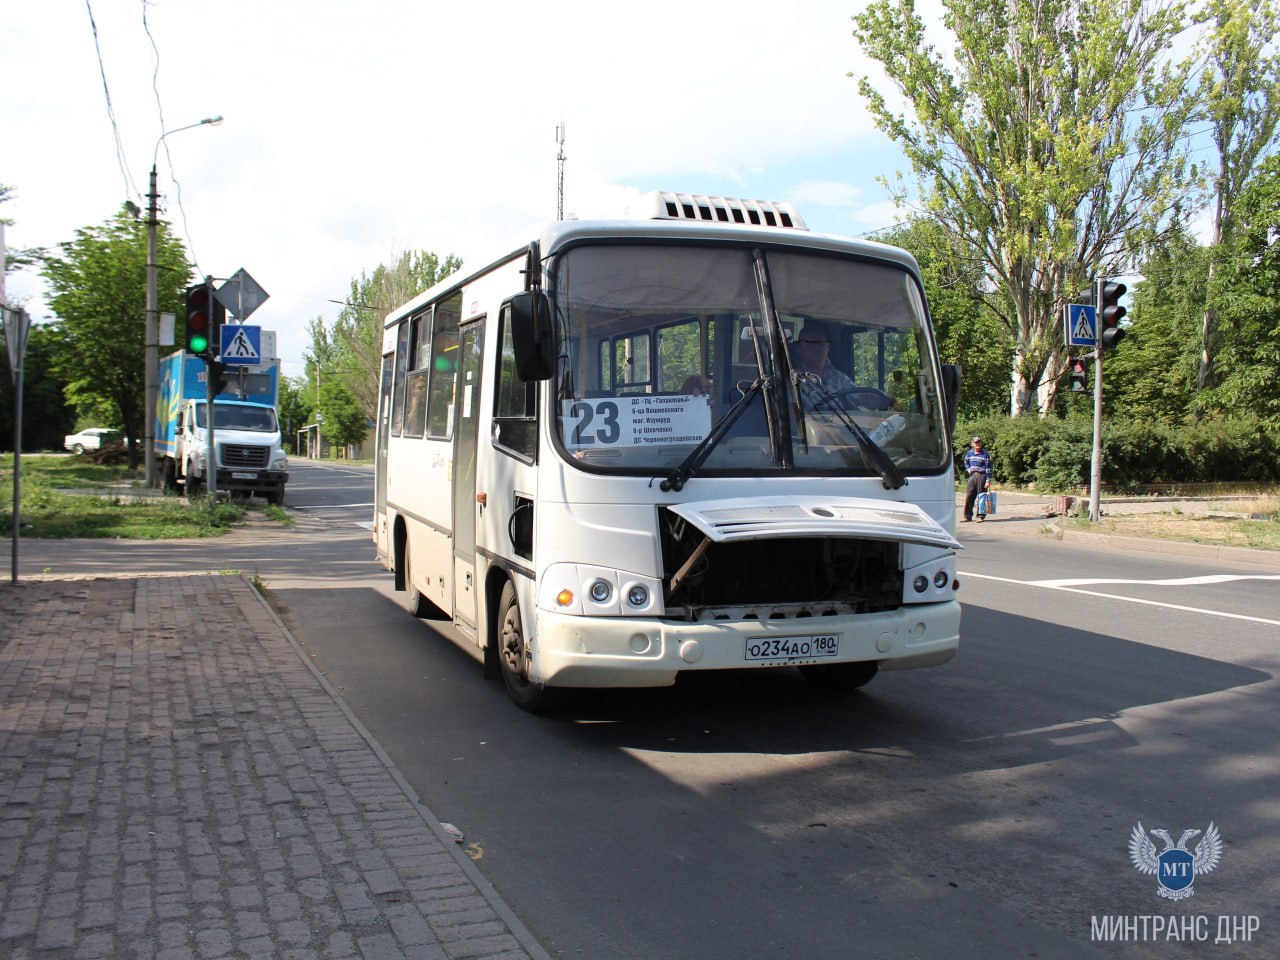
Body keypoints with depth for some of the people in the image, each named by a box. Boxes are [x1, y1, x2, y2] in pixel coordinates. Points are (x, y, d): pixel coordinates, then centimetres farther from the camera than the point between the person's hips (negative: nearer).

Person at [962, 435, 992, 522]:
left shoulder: (985, 454, -3)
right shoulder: (969, 453, 10)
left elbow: (988, 468, -5)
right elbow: (966, 462, 29)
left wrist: (988, 480, -11)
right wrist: (968, 469, 8)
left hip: (982, 476, -4)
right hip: (972, 476, 4)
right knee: (968, 496, 1)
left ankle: (981, 516, 6)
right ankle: (967, 516, 7)